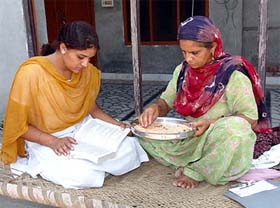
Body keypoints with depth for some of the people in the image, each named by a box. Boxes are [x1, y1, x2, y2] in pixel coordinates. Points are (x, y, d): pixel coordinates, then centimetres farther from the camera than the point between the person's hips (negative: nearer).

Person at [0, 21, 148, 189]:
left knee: (129, 150, -16)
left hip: (83, 130, 5)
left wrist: (115, 124, -5)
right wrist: (53, 141, -27)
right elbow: (18, 126, -14)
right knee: (84, 175, -30)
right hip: (45, 141, -4)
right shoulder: (31, 74, -20)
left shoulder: (87, 72, -2)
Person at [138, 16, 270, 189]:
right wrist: (155, 109, -17)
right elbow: (166, 101, 7)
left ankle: (196, 172, -13)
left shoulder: (233, 75, -15)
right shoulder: (183, 70, 2)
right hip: (187, 139, 5)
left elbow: (251, 120, -17)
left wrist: (212, 123, -31)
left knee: (236, 129, -38)